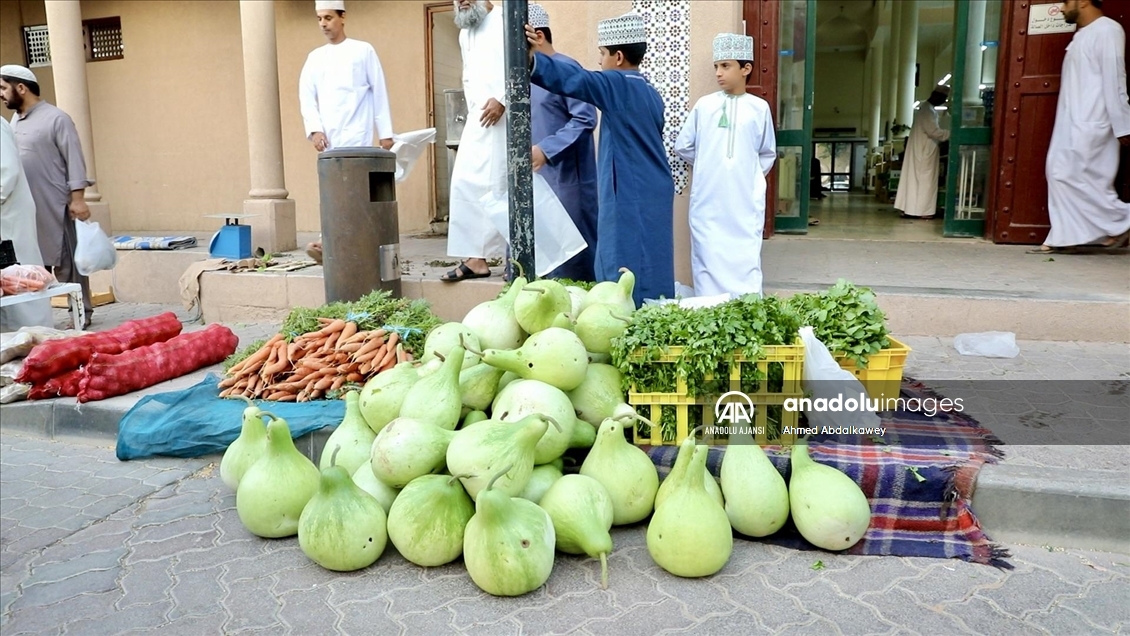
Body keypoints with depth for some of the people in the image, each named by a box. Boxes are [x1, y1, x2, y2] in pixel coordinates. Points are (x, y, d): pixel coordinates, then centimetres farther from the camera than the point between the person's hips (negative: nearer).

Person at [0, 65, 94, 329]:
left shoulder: (56, 118, -6)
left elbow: (74, 159, -10)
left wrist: (77, 198, -16)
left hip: (55, 207, -7)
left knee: (67, 262, 0)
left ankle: (81, 313, 8)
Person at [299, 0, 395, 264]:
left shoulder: (363, 50, 5)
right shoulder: (315, 57, 14)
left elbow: (379, 92, 3)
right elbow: (306, 96, 7)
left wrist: (386, 132, -2)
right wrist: (314, 129, -8)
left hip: (356, 132, -4)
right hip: (328, 136, 5)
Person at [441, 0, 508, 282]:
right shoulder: (465, 33, 23)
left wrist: (502, 100, -19)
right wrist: (473, 107, 17)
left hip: (504, 118, -8)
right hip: (478, 119, 8)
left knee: (500, 186, -9)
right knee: (465, 184, 2)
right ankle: (475, 258, 5)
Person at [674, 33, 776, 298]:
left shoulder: (759, 108, 3)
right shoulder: (704, 105, 3)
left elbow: (767, 153, 12)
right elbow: (683, 145, 10)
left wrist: (750, 175, 6)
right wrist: (707, 165, 11)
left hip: (745, 203, 0)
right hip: (707, 202, 1)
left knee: (746, 263, 1)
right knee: (708, 261, 4)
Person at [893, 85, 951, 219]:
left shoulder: (927, 108, 15)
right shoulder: (928, 110, -17)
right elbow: (933, 131, -22)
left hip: (920, 150, 10)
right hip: (924, 151, -10)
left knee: (914, 178, 8)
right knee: (925, 179, -5)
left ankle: (907, 209, 9)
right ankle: (921, 210, -2)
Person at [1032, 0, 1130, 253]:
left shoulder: (1107, 30, -9)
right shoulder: (1083, 34, 19)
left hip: (1090, 123, -10)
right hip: (1073, 121, 10)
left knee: (1074, 175, -12)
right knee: (1058, 173, 5)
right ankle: (1063, 237, 7)